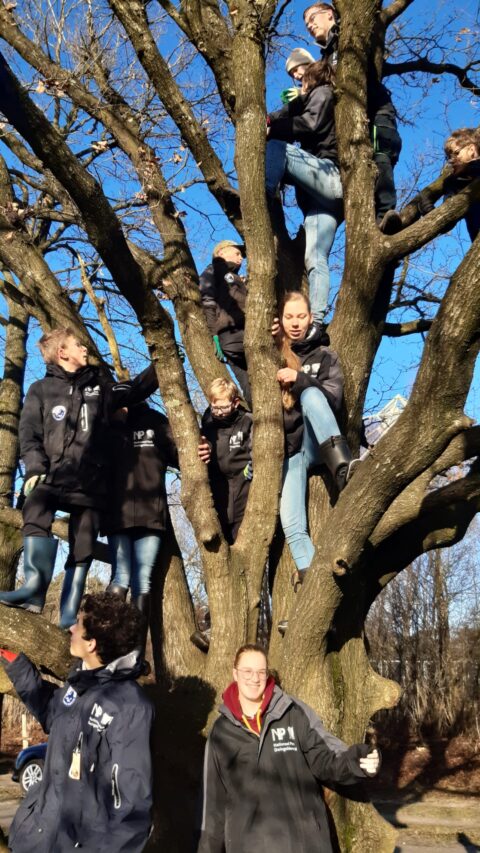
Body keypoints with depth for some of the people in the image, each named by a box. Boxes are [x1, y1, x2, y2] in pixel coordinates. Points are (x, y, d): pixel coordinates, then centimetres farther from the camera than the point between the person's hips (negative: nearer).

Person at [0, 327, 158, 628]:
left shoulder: (100, 385, 18)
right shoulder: (41, 390, 11)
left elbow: (137, 388, 28)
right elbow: (29, 435, 3)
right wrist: (35, 469, -12)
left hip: (91, 482, 3)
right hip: (52, 477, -3)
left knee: (83, 547, 0)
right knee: (36, 513, -33)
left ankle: (69, 616, 3)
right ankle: (35, 586, -38)